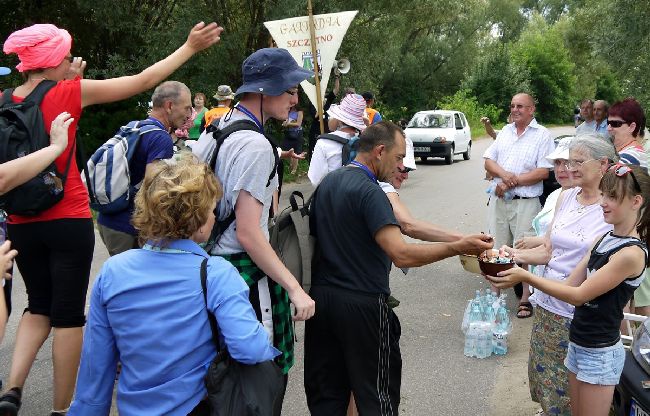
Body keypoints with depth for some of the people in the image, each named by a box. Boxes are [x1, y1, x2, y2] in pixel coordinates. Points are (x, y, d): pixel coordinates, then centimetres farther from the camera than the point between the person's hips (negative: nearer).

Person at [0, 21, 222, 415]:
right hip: (68, 222, -5)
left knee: (39, 307, 21)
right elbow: (142, 81, -6)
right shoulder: (71, 93, -11)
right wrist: (190, 48, 3)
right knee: (68, 315, 7)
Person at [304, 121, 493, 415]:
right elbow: (402, 255, -27)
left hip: (321, 296, 8)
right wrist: (459, 247, -21)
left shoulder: (328, 182, 8)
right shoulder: (368, 191, -18)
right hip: (361, 303, -8)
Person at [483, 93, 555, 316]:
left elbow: (543, 172, -10)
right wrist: (504, 174, -12)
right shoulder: (505, 131, 15)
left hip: (525, 203, -5)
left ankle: (526, 299, 8)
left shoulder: (542, 135, -1)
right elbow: (488, 161, 9)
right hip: (498, 200, 5)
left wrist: (513, 182, -13)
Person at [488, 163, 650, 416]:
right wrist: (518, 269, -10)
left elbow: (579, 295, -20)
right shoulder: (604, 239, 5)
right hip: (578, 344, 8)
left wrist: (526, 277, -23)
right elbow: (571, 284, 2)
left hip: (600, 353, -7)